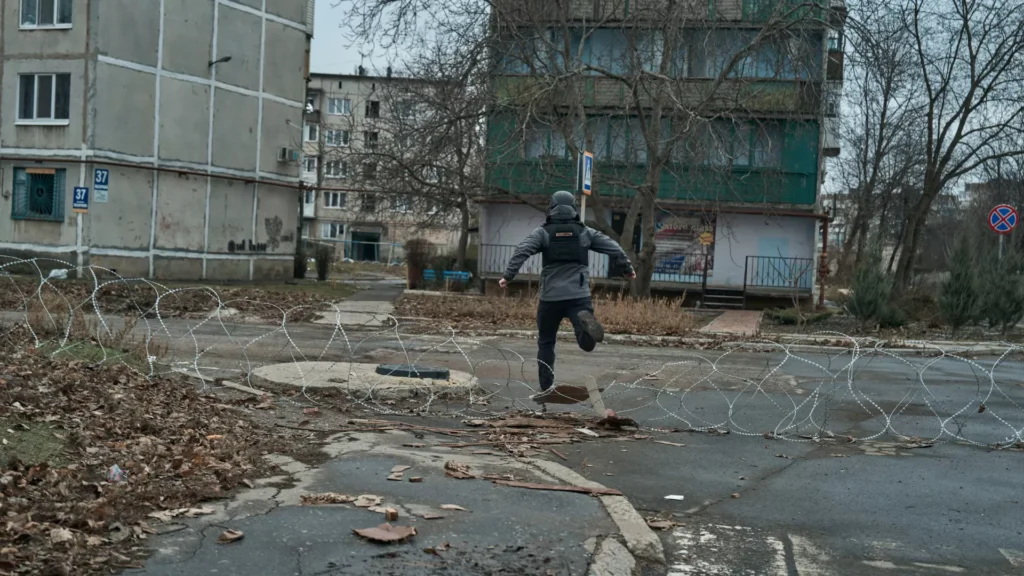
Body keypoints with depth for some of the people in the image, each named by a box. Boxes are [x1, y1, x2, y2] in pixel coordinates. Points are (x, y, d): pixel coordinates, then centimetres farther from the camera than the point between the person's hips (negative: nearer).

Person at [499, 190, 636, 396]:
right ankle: (585, 321, -38)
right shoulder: (586, 232, 10)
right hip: (579, 296, 0)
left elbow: (522, 252, -10)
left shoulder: (543, 232, 4)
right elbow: (613, 249, 9)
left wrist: (508, 276, -12)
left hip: (551, 297, 0)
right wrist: (628, 268, 23)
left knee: (546, 342, 15)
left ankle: (546, 388, 12)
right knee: (588, 344, -6)